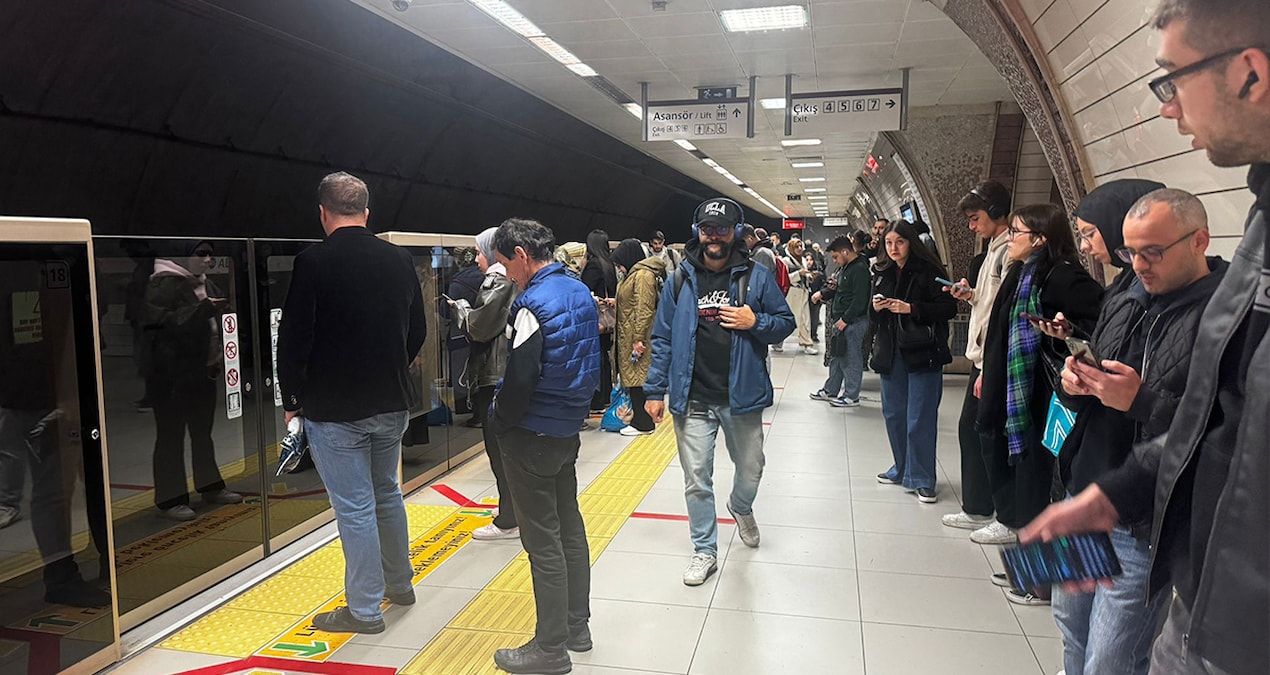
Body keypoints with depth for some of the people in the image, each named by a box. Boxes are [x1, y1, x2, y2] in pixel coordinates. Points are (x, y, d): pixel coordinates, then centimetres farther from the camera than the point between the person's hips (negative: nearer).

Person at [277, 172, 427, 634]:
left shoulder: (314, 262, -14)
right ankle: (400, 583, 36)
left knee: (355, 508, 3)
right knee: (388, 494, 21)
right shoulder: (400, 260, 2)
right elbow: (418, 330, 9)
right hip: (391, 405, 6)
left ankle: (365, 609, 15)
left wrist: (292, 399, -1)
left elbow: (294, 338, -14)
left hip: (334, 409, -5)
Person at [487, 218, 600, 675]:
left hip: (533, 436, -9)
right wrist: (576, 408, 15)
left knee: (543, 542, 1)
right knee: (569, 525, 18)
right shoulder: (580, 293, 6)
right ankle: (576, 626, 32)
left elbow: (520, 379, -23)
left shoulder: (534, 304, -20)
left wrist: (499, 420, -7)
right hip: (569, 430, 9)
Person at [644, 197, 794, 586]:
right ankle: (705, 551, 23)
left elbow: (786, 322, 6)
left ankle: (741, 508, 51)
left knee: (750, 469, 17)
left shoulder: (757, 277, -1)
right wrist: (655, 390, 2)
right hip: (692, 399, 0)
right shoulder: (679, 281, 2)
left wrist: (755, 323, -14)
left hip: (742, 395, 0)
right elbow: (663, 339, 5)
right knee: (696, 479, 5)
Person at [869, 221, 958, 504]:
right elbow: (873, 315, 18)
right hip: (891, 352, 6)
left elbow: (949, 308, -11)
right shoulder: (882, 273, 11)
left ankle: (922, 479, 5)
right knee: (893, 414, 14)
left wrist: (911, 308, -19)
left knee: (920, 419, -4)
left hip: (922, 353, -6)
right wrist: (875, 308, -4)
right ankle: (902, 468, 30)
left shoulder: (928, 271, -7)